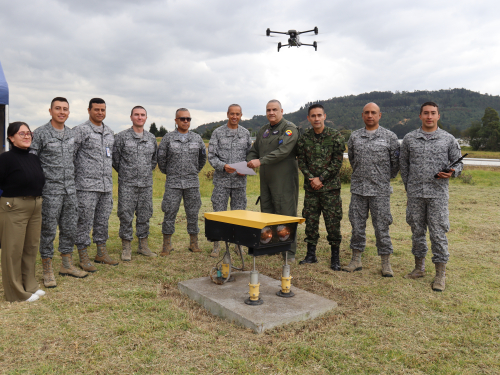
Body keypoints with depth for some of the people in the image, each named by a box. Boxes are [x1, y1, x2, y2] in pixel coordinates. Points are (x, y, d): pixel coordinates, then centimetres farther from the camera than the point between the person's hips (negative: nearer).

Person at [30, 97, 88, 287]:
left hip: (70, 190, 6)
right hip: (50, 191, -6)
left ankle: (67, 265, 25)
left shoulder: (71, 133, 10)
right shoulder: (40, 133, -8)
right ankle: (47, 271, 15)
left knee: (70, 228, 11)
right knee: (48, 230, 2)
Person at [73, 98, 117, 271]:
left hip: (107, 185, 6)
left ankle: (102, 253, 24)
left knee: (103, 221, 13)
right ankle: (83, 257, 10)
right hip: (87, 186, -6)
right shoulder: (80, 130, -6)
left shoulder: (109, 132, 14)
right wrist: (73, 178, -8)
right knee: (85, 222, 0)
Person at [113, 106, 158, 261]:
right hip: (127, 184, -3)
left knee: (145, 215, 9)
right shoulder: (122, 136, -3)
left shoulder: (152, 138, 9)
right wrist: (124, 173, 6)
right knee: (126, 216, 0)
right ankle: (126, 248, 12)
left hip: (146, 184, 4)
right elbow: (114, 158, 1)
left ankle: (143, 245, 21)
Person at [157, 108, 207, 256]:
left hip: (192, 182, 2)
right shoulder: (168, 138, 1)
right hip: (173, 182, -2)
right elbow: (161, 158, 7)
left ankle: (194, 243, 18)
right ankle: (167, 244, 12)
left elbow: (203, 157, 20)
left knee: (193, 213, 7)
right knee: (170, 213, 0)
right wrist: (167, 172, 12)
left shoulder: (197, 138, 8)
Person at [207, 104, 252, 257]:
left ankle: (239, 244, 20)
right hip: (221, 180, -2)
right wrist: (223, 166, -19)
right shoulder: (218, 132, 1)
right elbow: (211, 156, -2)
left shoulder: (245, 133, 9)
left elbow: (249, 154, 12)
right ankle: (216, 246, 13)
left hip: (240, 180, 2)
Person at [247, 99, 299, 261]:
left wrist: (261, 161, -23)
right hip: (266, 178, 7)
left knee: (286, 214, -5)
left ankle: (290, 252, 3)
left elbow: (283, 151, -19)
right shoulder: (263, 130, 18)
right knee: (267, 213, 10)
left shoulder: (289, 128, -5)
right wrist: (249, 163, 2)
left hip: (284, 179, -7)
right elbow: (254, 150, 24)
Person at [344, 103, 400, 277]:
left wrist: (387, 178, 12)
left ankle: (386, 263, 14)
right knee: (357, 225, 7)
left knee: (381, 226, 2)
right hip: (358, 189, 3)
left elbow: (396, 161, 7)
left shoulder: (389, 136, 0)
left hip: (380, 190, -3)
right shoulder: (354, 136, 8)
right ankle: (356, 260, 19)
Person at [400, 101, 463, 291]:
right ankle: (419, 267, 26)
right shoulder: (409, 138, 5)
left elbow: (458, 162, 8)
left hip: (438, 193, -2)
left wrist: (452, 172, -14)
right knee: (417, 231, 11)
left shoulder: (448, 139, 3)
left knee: (438, 233, -1)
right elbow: (403, 164, 13)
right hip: (415, 193, 2)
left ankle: (440, 274, 10)